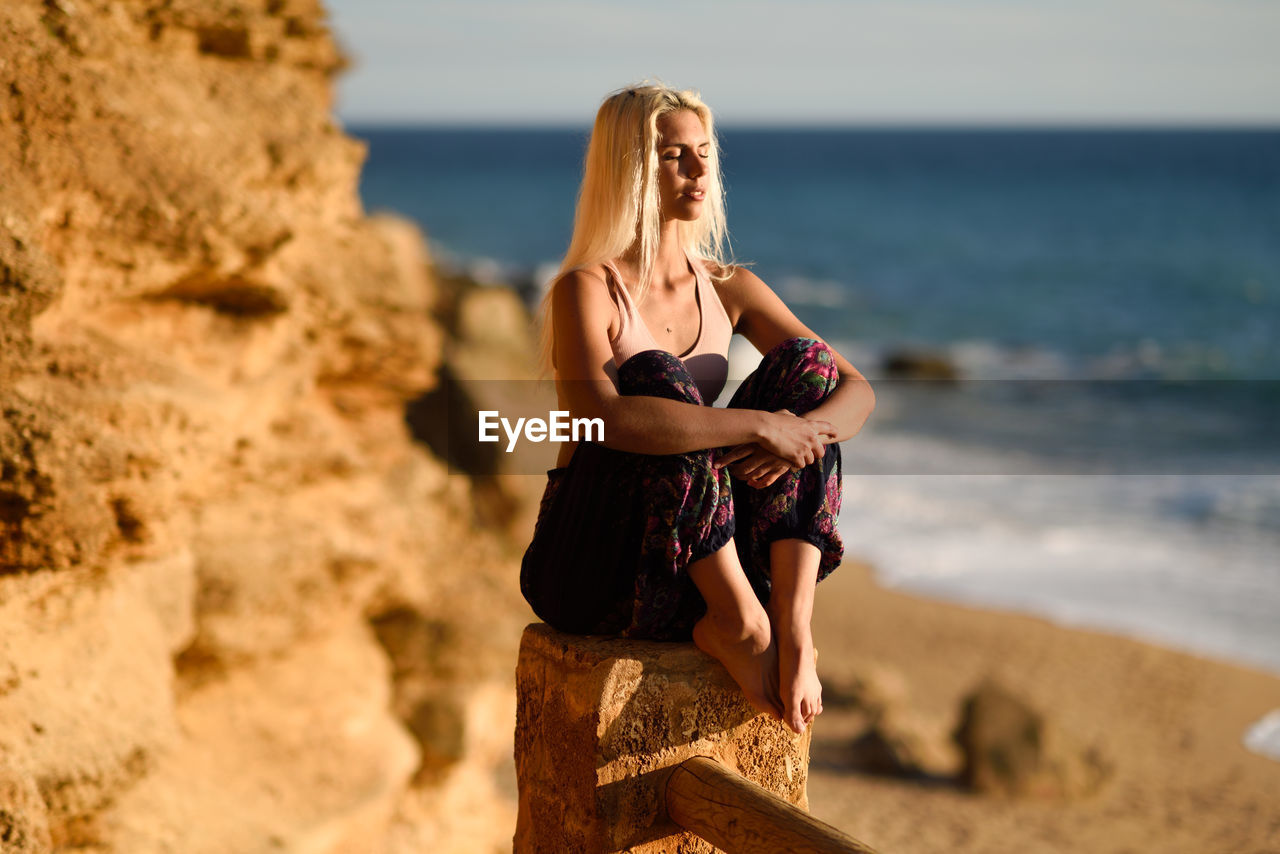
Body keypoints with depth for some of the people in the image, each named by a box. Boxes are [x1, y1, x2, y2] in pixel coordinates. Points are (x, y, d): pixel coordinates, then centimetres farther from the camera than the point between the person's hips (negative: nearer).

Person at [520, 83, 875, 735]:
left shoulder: (728, 290, 8)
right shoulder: (587, 290, -11)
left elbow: (858, 391, 2)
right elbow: (605, 417, -32)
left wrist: (804, 432, -20)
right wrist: (760, 424, -30)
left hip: (697, 568, 6)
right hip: (587, 575, -6)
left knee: (804, 360, -10)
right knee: (656, 375, -28)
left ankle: (793, 629, -24)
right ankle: (742, 625, -26)